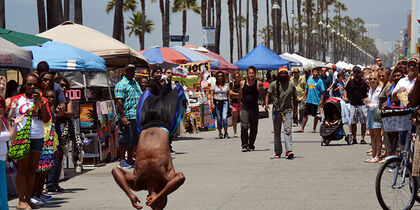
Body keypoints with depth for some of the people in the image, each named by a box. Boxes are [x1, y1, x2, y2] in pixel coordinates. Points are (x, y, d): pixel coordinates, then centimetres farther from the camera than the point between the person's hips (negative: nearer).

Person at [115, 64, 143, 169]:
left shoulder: (135, 83, 20)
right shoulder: (121, 84, -7)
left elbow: (141, 97, 27)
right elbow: (119, 101, -14)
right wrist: (122, 116, -21)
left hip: (137, 117, 8)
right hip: (126, 117, -8)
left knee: (134, 140, 11)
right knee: (125, 140, -4)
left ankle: (130, 159, 20)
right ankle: (122, 161, 2)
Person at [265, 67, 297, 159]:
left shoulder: (291, 85, 5)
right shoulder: (274, 84, 1)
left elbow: (294, 98, 14)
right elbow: (268, 94, -5)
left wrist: (295, 110, 12)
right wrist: (266, 104, -22)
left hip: (288, 111, -1)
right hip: (276, 111, 1)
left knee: (288, 130, -15)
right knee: (277, 133, 9)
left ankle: (289, 151, -23)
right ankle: (278, 152, 19)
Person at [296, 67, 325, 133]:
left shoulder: (319, 81, -7)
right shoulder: (309, 79, 8)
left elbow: (322, 92, -8)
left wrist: (321, 100, -15)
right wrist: (304, 97, 11)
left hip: (316, 101, -5)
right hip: (308, 100, 5)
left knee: (316, 115, 6)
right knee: (305, 115, 5)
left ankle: (314, 129, 18)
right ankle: (302, 129, 10)